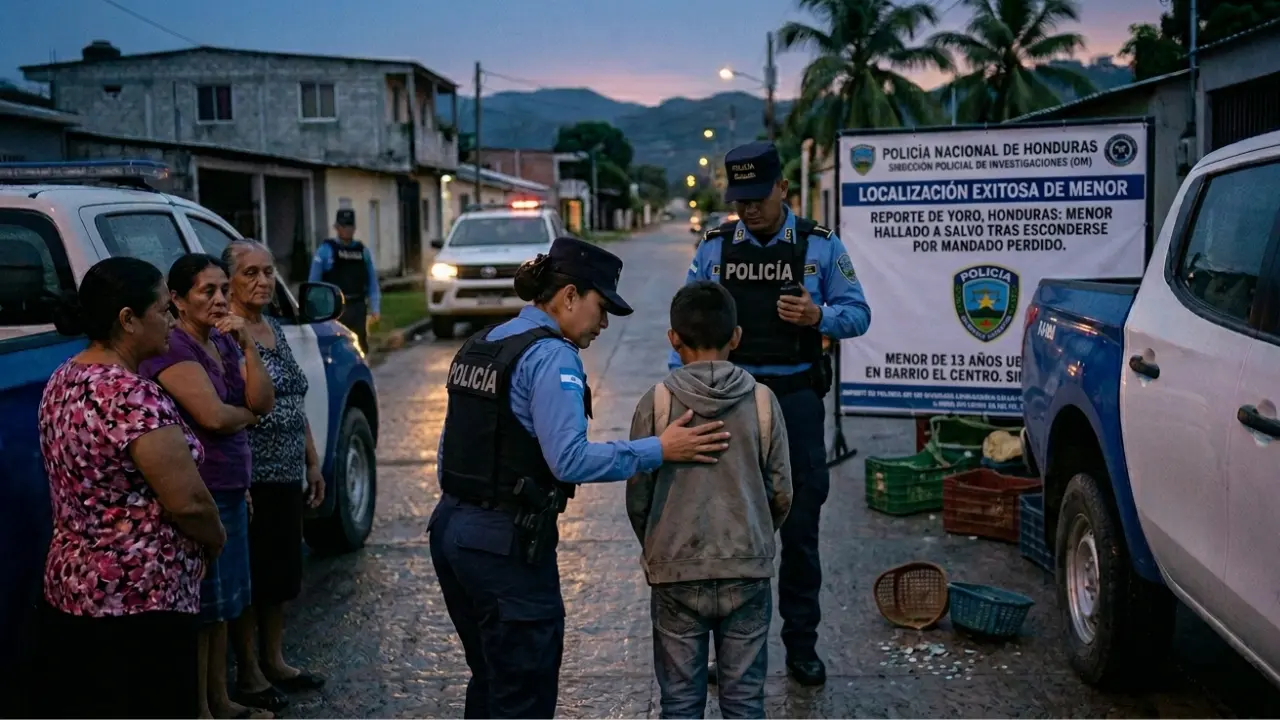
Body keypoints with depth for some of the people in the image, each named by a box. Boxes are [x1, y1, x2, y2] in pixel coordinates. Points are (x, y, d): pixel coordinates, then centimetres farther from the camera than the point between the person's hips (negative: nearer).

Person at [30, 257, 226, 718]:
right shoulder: (132, 395, -22)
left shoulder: (62, 382, 6)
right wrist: (216, 540, -2)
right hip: (139, 601, -9)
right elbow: (188, 502, -23)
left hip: (70, 588, 9)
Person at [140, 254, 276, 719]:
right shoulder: (173, 347, -15)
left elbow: (264, 402, 2)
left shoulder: (224, 342, 10)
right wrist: (248, 413, -4)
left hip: (230, 489, 9)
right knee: (202, 608, 2)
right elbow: (214, 416, -26)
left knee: (224, 603, 18)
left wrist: (246, 344, -9)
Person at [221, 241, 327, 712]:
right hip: (251, 476, -8)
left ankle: (274, 661, 29)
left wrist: (312, 462, 16)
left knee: (281, 572, 16)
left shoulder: (275, 328, 12)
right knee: (250, 574, 3)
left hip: (287, 476, 8)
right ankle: (249, 674, 16)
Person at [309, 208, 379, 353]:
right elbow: (314, 282, 0)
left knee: (360, 346, 13)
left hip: (358, 307, 3)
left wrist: (375, 308, 3)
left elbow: (372, 282, 10)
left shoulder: (363, 251, 10)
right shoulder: (325, 250, -1)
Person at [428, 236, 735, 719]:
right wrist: (660, 450, -22)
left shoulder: (479, 345, 12)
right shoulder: (551, 356, -15)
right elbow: (570, 459, -25)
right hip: (507, 543, -9)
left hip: (450, 528, 9)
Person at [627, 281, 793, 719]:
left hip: (676, 573, -1)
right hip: (748, 572, 1)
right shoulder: (762, 401, -4)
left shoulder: (656, 403, -7)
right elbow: (781, 493, 1)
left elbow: (637, 497, -3)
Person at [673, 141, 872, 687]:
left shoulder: (820, 246, 0)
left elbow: (858, 314, 3)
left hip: (795, 396, -1)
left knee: (800, 527, 6)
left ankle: (801, 644, 22)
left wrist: (820, 317, -18)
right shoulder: (714, 248, 3)